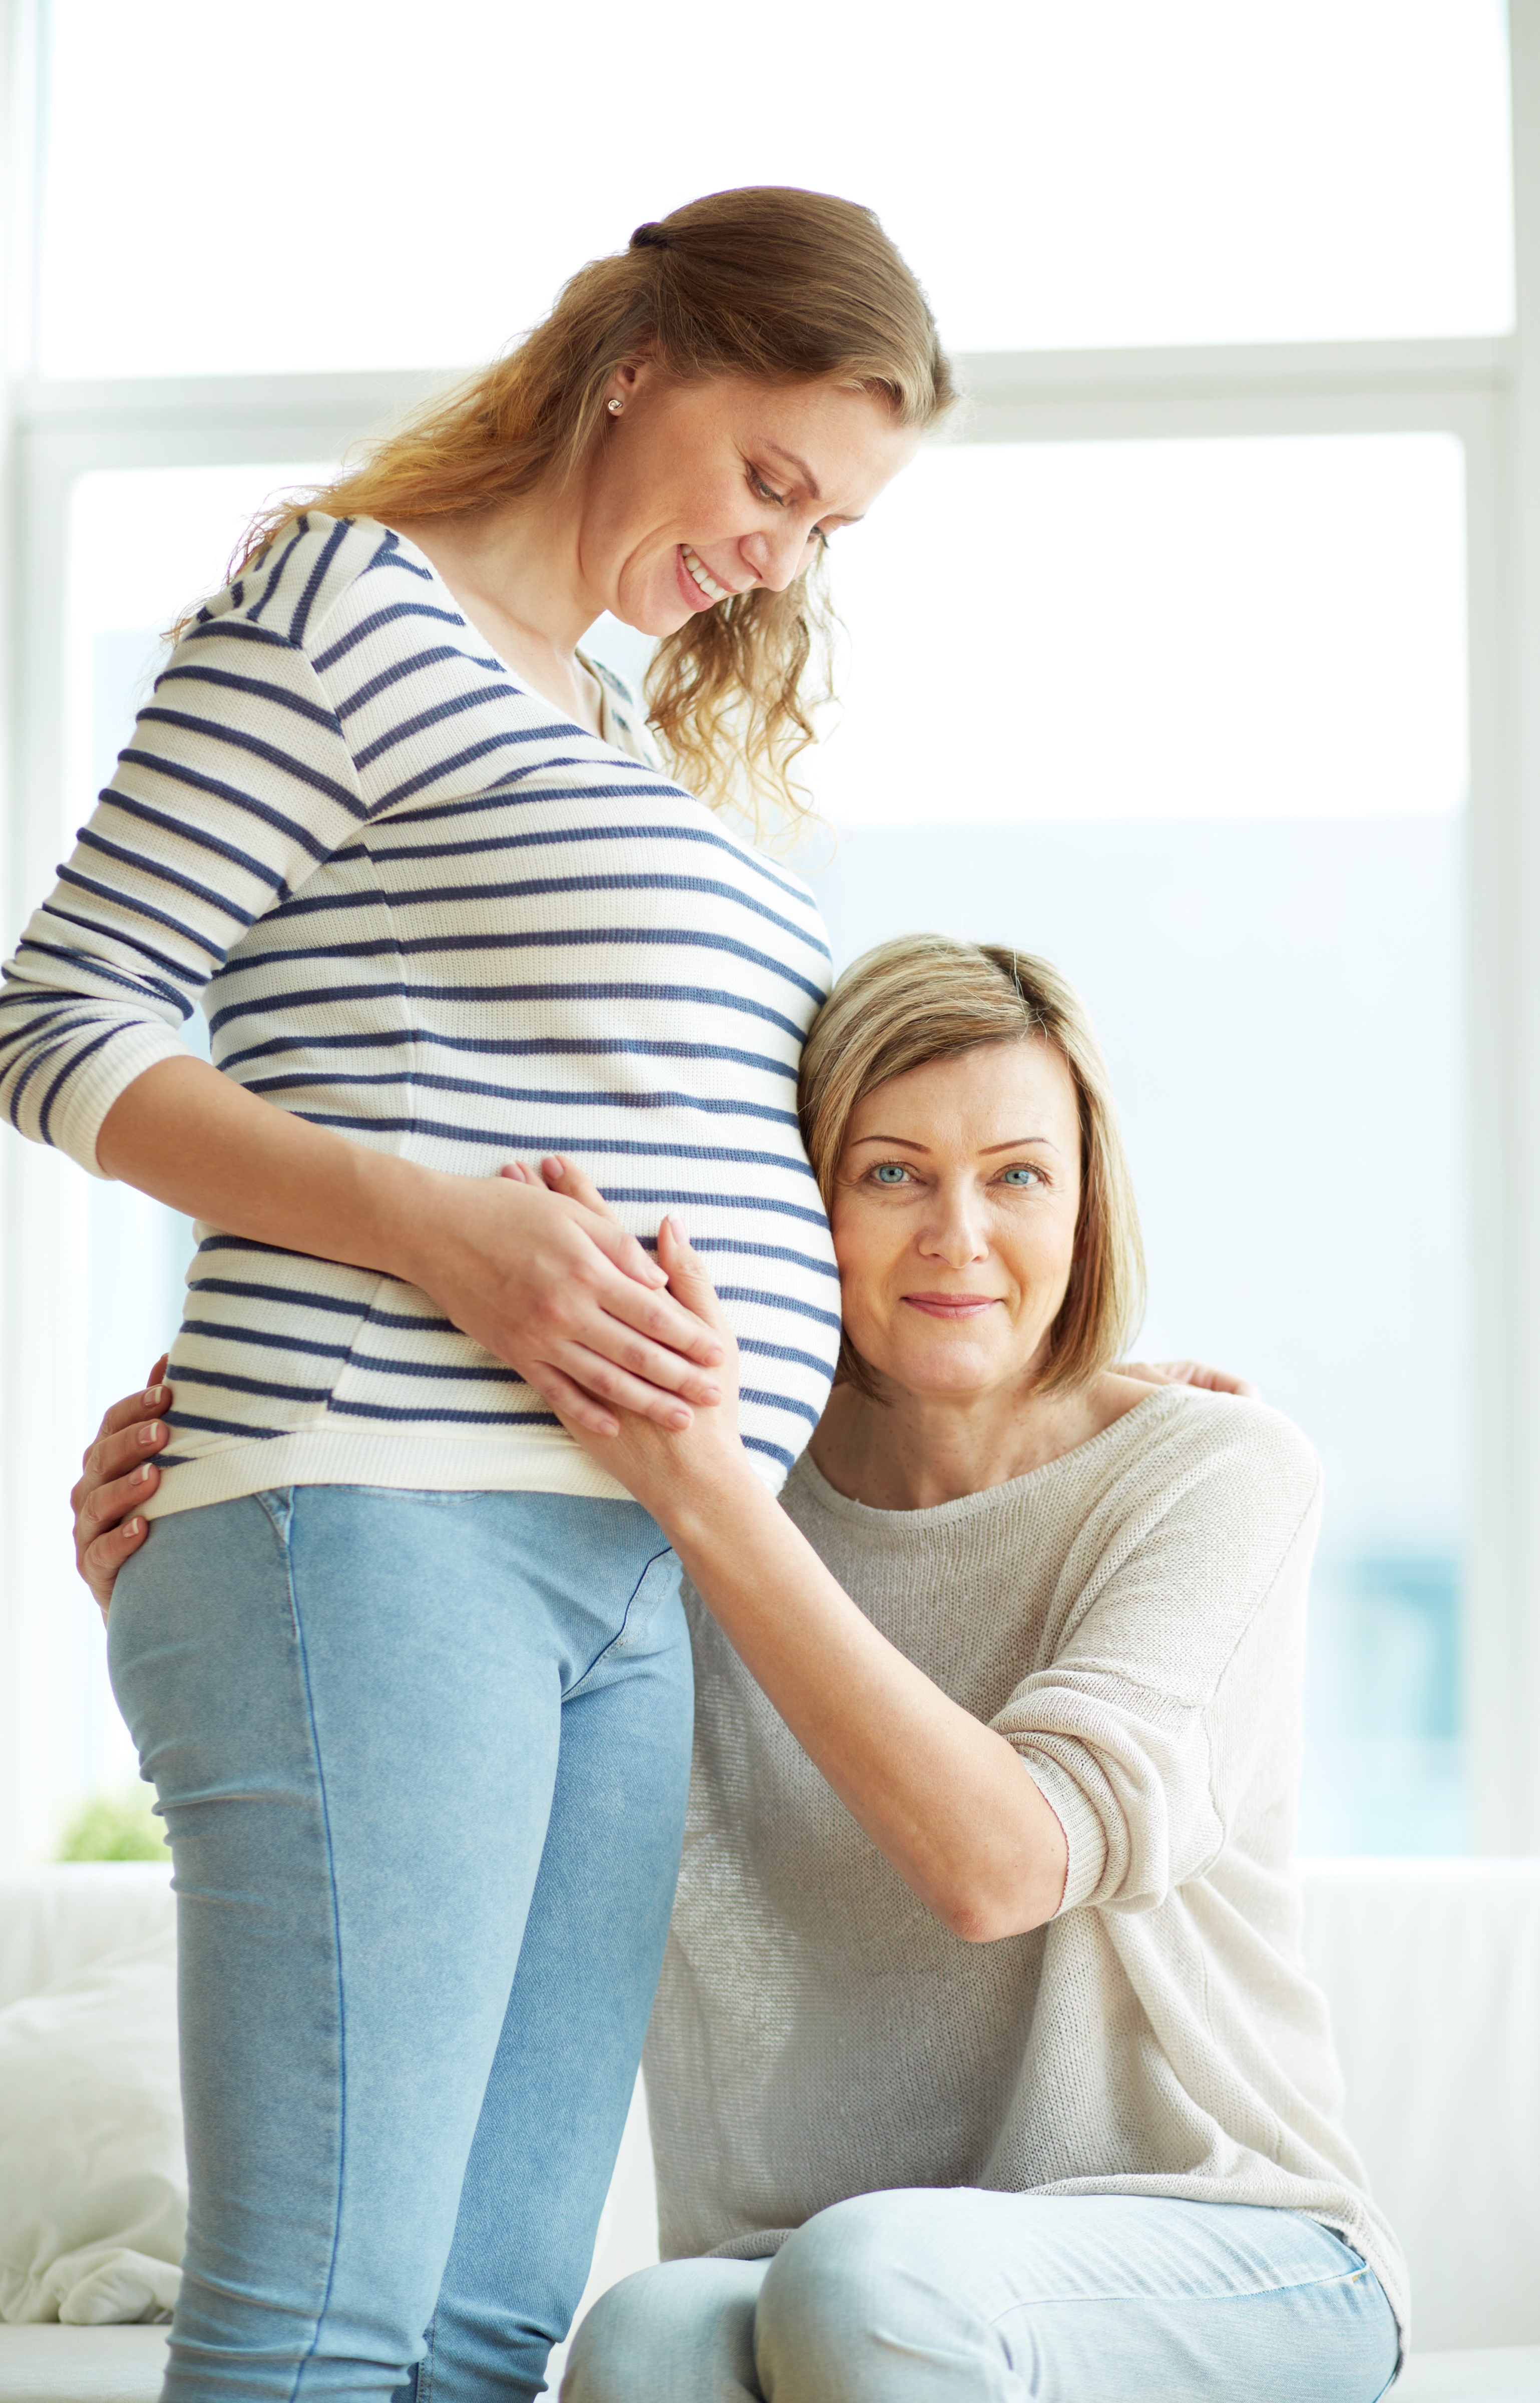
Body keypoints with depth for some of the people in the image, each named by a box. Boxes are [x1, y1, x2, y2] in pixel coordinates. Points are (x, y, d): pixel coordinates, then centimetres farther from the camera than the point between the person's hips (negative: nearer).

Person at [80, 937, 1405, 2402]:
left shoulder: (1212, 1472, -7)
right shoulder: (709, 1516, 3)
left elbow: (1000, 1859, -21)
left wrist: (694, 1481, -25)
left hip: (1219, 2269, -2)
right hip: (811, 2273, 2)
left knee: (867, 2278, -36)